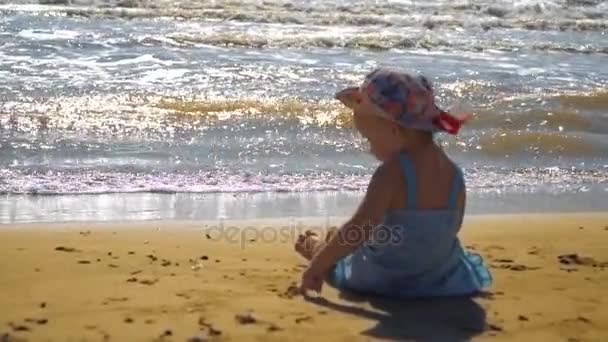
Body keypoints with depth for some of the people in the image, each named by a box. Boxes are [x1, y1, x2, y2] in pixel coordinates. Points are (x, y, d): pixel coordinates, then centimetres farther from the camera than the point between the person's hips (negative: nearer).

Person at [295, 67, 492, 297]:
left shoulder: (393, 172, -28)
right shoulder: (454, 175, -10)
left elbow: (359, 229, -36)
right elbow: (450, 229, 4)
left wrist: (317, 265, -27)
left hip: (380, 282, -5)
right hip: (439, 280, 5)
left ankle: (314, 249, 56)